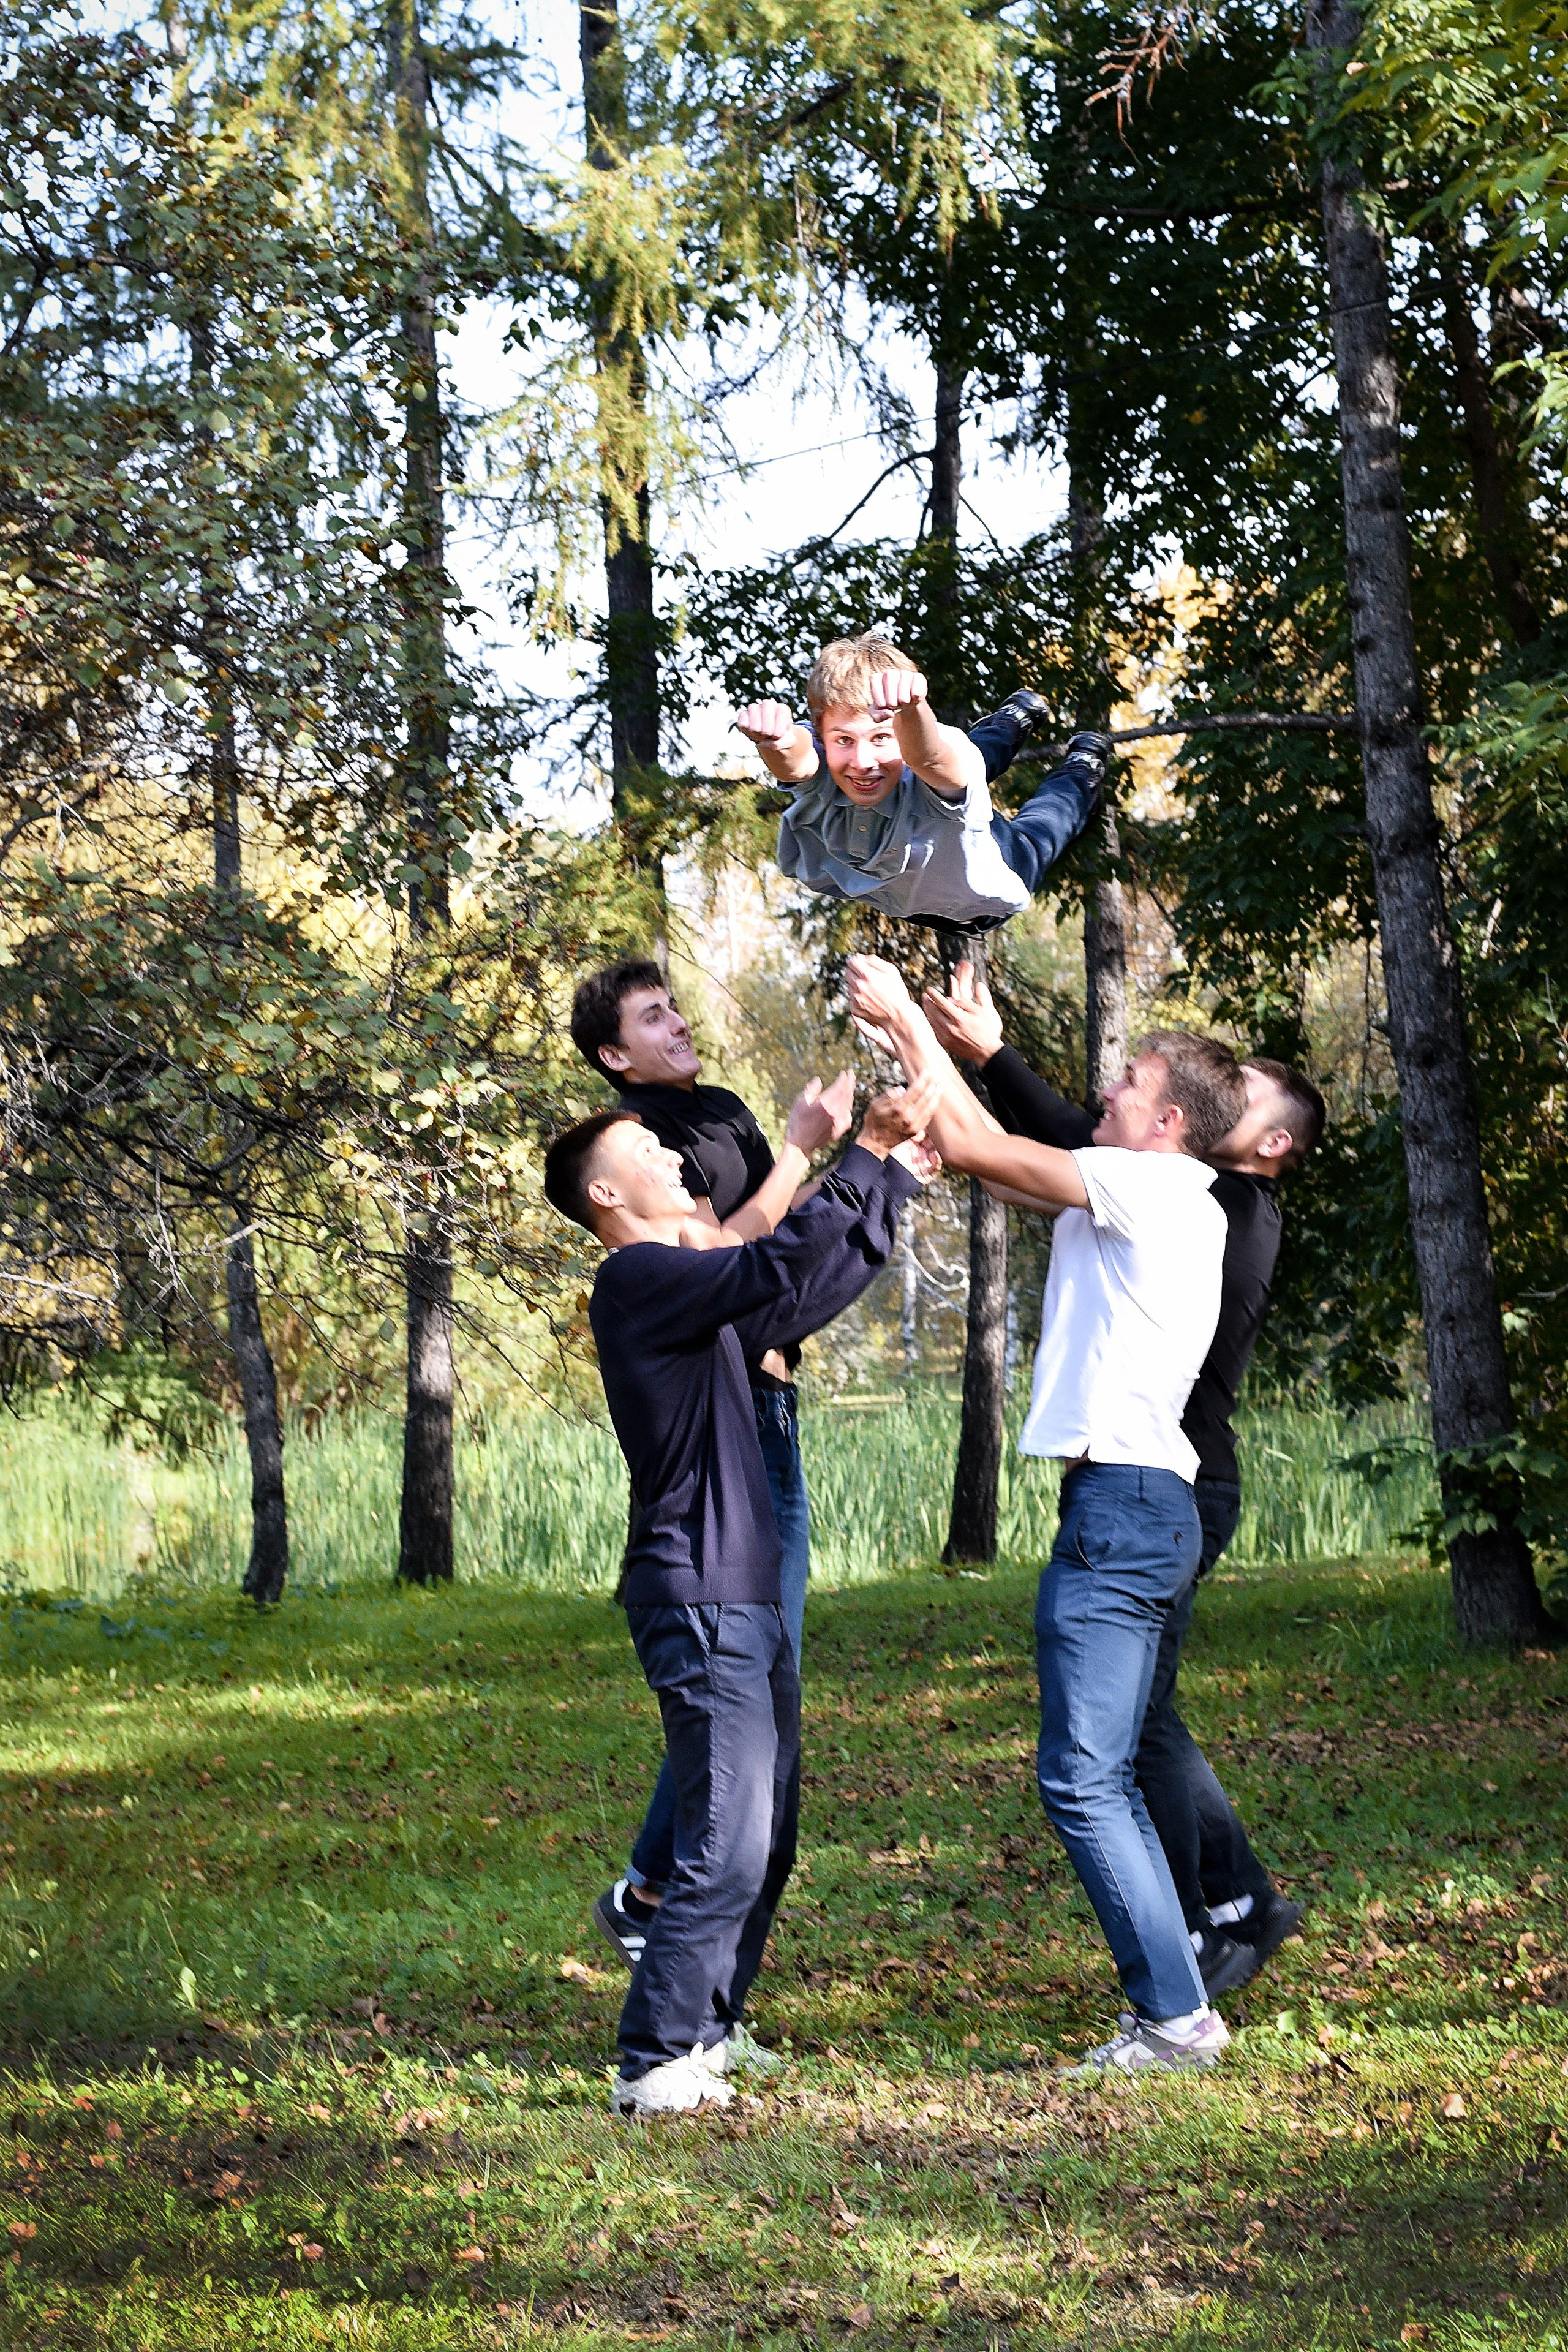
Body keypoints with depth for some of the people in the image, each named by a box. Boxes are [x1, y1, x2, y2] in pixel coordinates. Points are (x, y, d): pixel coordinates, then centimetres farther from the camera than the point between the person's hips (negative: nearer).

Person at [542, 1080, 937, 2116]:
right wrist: (866, 1157, -20)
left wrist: (893, 1179, 24)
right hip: (700, 1605, -10)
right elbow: (780, 1267, -23)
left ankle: (709, 2031, 22)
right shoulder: (637, 1280, -11)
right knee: (729, 1848, -14)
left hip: (745, 1602, 10)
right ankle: (655, 2063, -10)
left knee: (766, 1839, 14)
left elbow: (808, 1296, 27)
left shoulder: (687, 1287, 20)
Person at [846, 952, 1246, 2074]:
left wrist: (905, 1019, 0)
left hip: (1123, 1508, -10)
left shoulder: (1155, 1186, -9)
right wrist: (926, 1035, 22)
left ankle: (1177, 2016, -10)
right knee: (1103, 1776, 12)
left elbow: (974, 1148, -9)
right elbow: (988, 1155, 25)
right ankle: (1171, 2008, 13)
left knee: (1083, 1777, -11)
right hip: (1134, 1508, 10)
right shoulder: (1145, 1205, 19)